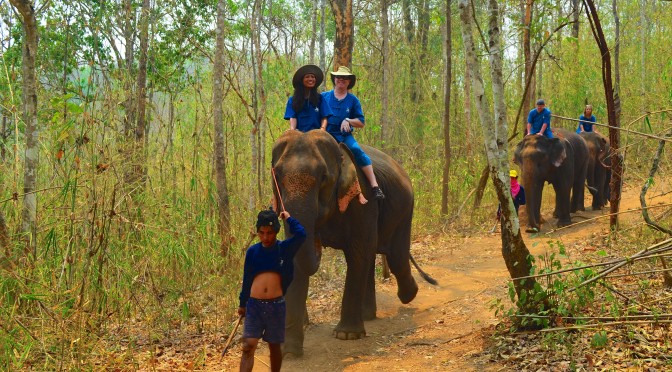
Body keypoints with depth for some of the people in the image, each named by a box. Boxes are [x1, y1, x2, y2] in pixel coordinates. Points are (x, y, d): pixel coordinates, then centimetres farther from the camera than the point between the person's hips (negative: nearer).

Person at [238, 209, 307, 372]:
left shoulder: (284, 249, 0)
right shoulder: (252, 251, 6)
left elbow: (301, 234, -18)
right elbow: (247, 279, 14)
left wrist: (288, 218, -4)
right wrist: (242, 304, 18)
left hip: (276, 305, -1)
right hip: (254, 305, 1)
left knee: (274, 346, 12)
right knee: (248, 346, -9)